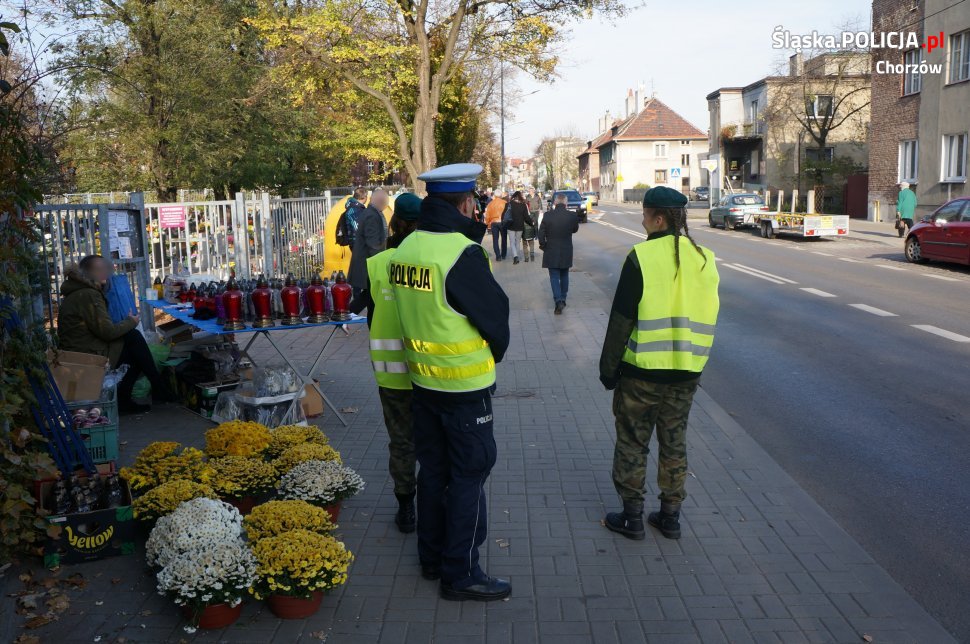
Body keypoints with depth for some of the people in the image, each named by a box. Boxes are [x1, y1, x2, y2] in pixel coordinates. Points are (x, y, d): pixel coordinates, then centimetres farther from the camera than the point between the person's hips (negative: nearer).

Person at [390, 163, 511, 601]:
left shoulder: (405, 249, 2)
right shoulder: (463, 254, -21)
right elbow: (495, 314, -13)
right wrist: (492, 356, 6)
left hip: (422, 380, 8)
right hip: (465, 384, -8)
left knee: (433, 469, 18)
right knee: (468, 476, 4)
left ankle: (432, 558, 31)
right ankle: (460, 574, 13)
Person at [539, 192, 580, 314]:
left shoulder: (547, 216, -12)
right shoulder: (572, 216, -9)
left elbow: (541, 234, -9)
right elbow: (575, 230, 10)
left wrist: (543, 246, 6)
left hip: (551, 252, -2)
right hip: (566, 252, 2)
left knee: (554, 277, 2)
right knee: (564, 276, 19)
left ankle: (558, 301, -12)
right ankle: (563, 299, 27)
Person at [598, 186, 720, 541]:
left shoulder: (642, 257, -14)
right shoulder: (704, 259, 4)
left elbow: (621, 320, -13)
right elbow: (707, 318, 12)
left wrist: (608, 367, -4)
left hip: (641, 371, -5)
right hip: (686, 373, 5)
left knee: (632, 444, 9)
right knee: (674, 445, 16)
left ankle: (632, 516, 17)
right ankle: (670, 516, 25)